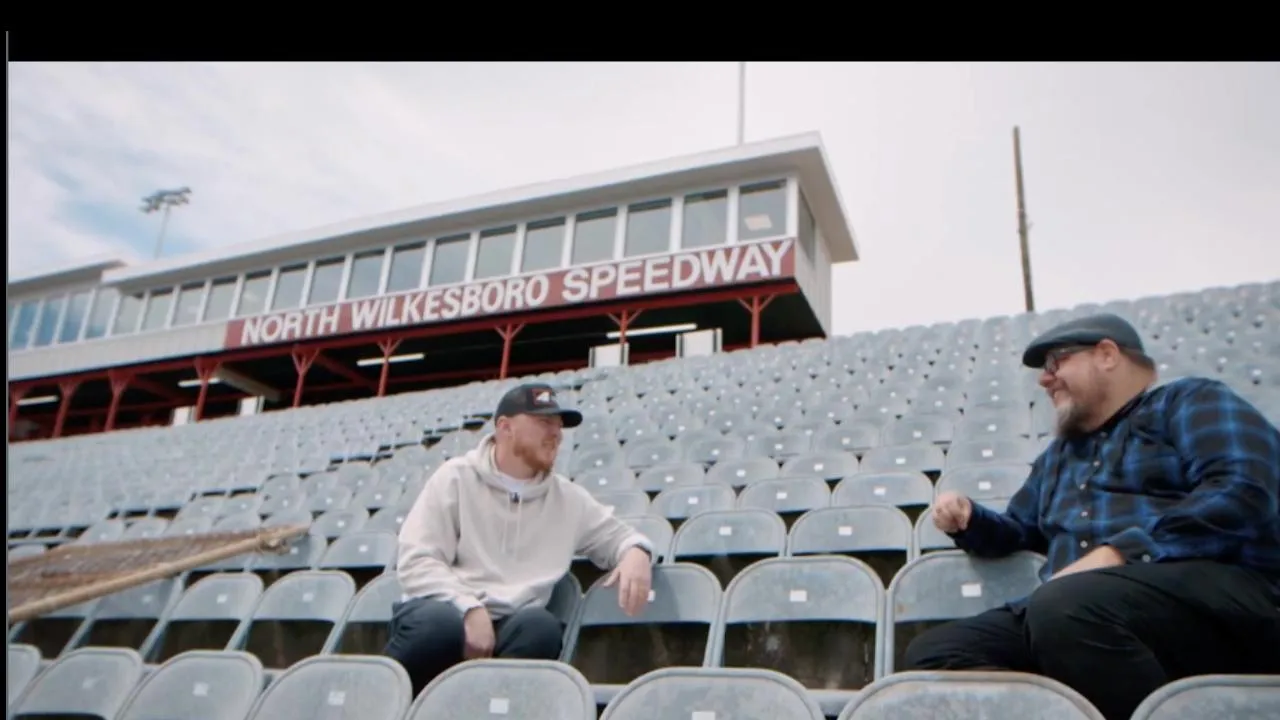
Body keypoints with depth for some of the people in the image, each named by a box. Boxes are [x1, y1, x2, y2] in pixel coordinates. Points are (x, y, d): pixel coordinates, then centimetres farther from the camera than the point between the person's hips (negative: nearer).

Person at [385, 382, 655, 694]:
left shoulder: (568, 498, 14)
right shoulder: (456, 478, 4)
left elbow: (618, 534, 25)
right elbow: (417, 562, -4)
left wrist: (636, 552, -1)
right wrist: (469, 607, -20)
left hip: (509, 627, 3)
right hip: (444, 610, -2)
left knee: (541, 626, -32)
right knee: (439, 623, -37)